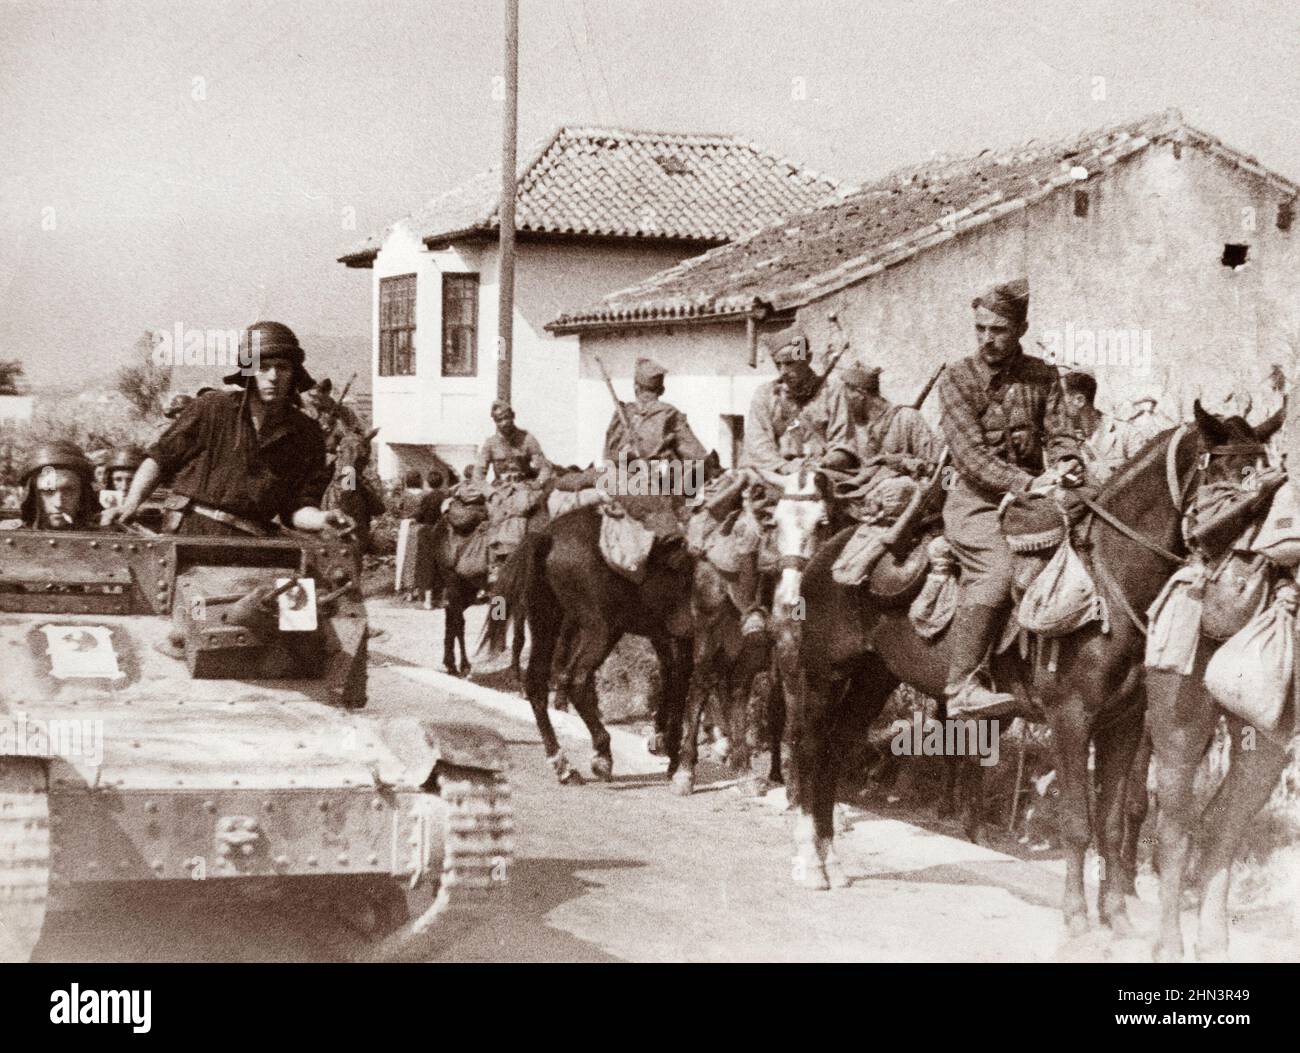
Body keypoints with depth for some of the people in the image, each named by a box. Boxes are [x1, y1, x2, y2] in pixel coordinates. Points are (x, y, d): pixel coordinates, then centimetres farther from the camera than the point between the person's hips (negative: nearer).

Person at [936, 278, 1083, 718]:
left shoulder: (1041, 375, 11)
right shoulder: (957, 378, -2)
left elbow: (1059, 434, 7)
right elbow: (970, 455, -12)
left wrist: (1066, 465, -18)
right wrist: (1027, 483, -24)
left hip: (1032, 493, 6)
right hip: (977, 499, -5)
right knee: (997, 569, -29)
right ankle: (961, 686, -32)